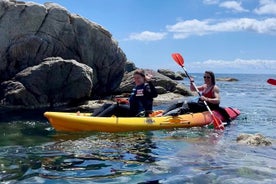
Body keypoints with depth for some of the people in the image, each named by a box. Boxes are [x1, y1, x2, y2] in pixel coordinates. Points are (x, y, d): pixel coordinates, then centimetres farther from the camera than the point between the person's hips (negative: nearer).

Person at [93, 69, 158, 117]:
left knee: (115, 107, -26)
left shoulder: (146, 87, -6)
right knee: (106, 105, -2)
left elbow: (154, 94, -26)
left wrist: (149, 81, -32)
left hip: (140, 114, -9)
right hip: (132, 110, 9)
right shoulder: (135, 88, 19)